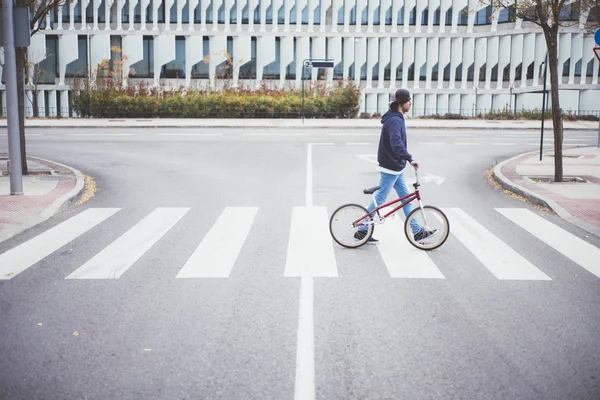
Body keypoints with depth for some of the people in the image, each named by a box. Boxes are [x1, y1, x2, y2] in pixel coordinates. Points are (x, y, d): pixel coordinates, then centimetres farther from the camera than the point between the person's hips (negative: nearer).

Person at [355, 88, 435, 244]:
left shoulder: (397, 118, 12)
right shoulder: (394, 120, -20)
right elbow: (396, 143, -36)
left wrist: (406, 159, 30)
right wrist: (409, 159, -46)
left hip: (397, 168, 10)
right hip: (390, 168, -10)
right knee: (379, 200, -2)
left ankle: (417, 231, 19)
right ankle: (362, 231, 9)